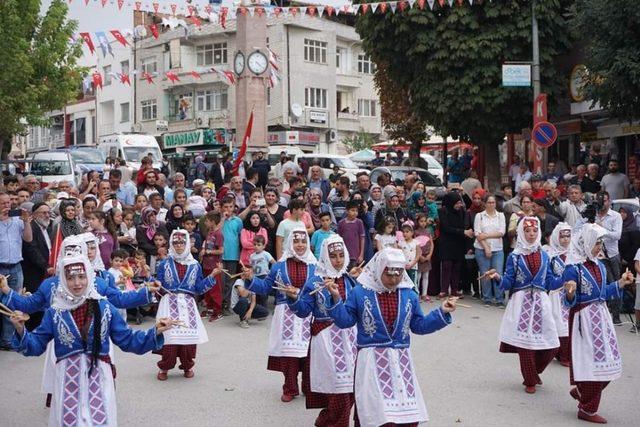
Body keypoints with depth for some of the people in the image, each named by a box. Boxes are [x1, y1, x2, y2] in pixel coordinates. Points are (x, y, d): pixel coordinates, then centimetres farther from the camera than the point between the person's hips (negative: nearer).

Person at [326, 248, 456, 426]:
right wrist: (336, 299, -16)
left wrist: (442, 312, 3)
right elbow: (345, 321, -2)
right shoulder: (360, 293, -3)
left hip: (401, 360, 4)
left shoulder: (409, 295, 7)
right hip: (372, 360, -4)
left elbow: (419, 326, 12)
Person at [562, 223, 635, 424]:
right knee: (591, 361, -2)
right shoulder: (573, 268, -16)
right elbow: (570, 302, -16)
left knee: (608, 361, 12)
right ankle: (587, 409, 12)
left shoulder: (598, 265, 9)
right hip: (584, 319, -8)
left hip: (601, 316, 8)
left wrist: (620, 283, 12)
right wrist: (570, 293, -37)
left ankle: (580, 391, 33)